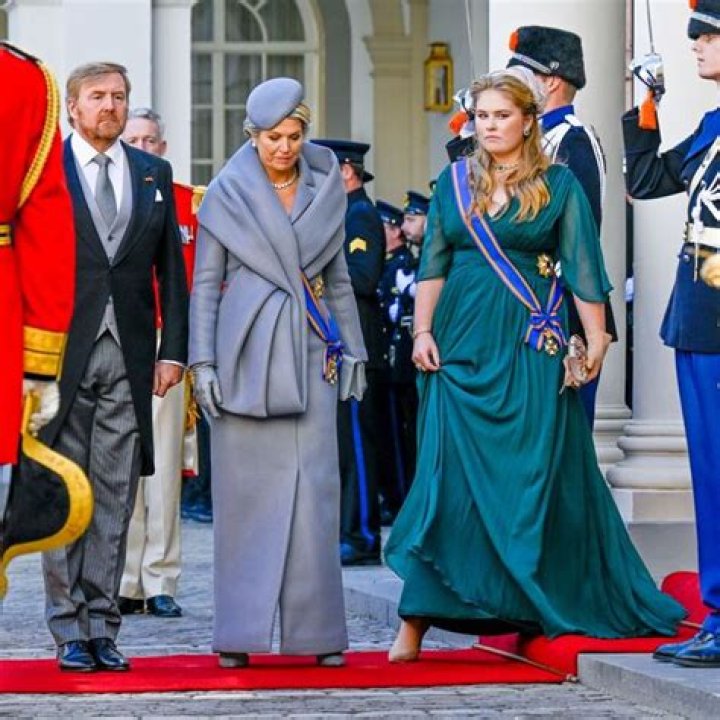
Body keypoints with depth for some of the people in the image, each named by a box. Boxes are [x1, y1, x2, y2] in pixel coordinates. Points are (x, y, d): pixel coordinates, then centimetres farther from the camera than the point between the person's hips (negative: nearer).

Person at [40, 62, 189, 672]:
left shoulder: (153, 173, 13)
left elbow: (171, 267, 12)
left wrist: (173, 349, 4)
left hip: (129, 355, 3)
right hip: (64, 349, -3)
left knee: (116, 497, 4)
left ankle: (102, 626, 8)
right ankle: (70, 630, 5)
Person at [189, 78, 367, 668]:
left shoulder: (325, 191, 11)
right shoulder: (227, 194, 3)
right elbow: (205, 284, 2)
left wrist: (353, 350, 12)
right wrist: (203, 362, -5)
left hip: (310, 354, 2)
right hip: (245, 353, -2)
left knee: (314, 488, -4)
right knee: (245, 490, -1)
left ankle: (317, 628, 0)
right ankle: (240, 632, 3)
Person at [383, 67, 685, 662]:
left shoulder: (558, 185, 2)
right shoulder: (454, 183, 11)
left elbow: (583, 269, -1)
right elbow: (432, 264, 12)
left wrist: (596, 341, -7)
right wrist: (423, 331, 2)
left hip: (531, 350, -2)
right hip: (461, 345, 2)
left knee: (533, 474, -2)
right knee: (449, 474, -2)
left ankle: (536, 613, 10)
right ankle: (415, 622, -5)